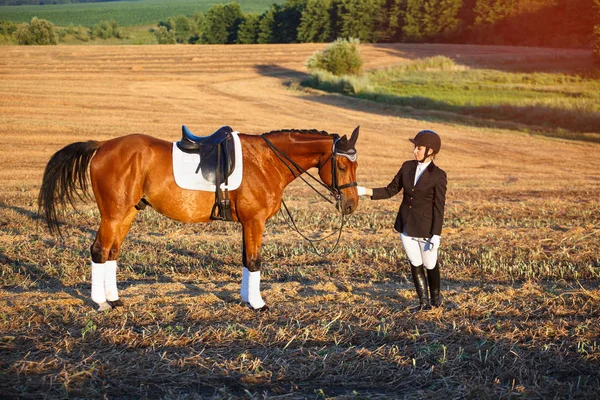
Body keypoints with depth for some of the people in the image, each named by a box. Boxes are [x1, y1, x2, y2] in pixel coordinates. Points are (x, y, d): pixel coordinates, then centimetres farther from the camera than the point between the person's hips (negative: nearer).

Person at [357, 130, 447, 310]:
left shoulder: (438, 176, -12)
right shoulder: (407, 167, 1)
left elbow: (439, 208, -12)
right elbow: (390, 190, 5)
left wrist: (436, 235, -15)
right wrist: (364, 191, -7)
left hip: (426, 228, -4)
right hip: (406, 226, 4)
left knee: (430, 264, 12)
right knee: (415, 265, 12)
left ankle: (435, 296, 37)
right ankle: (423, 300, 26)